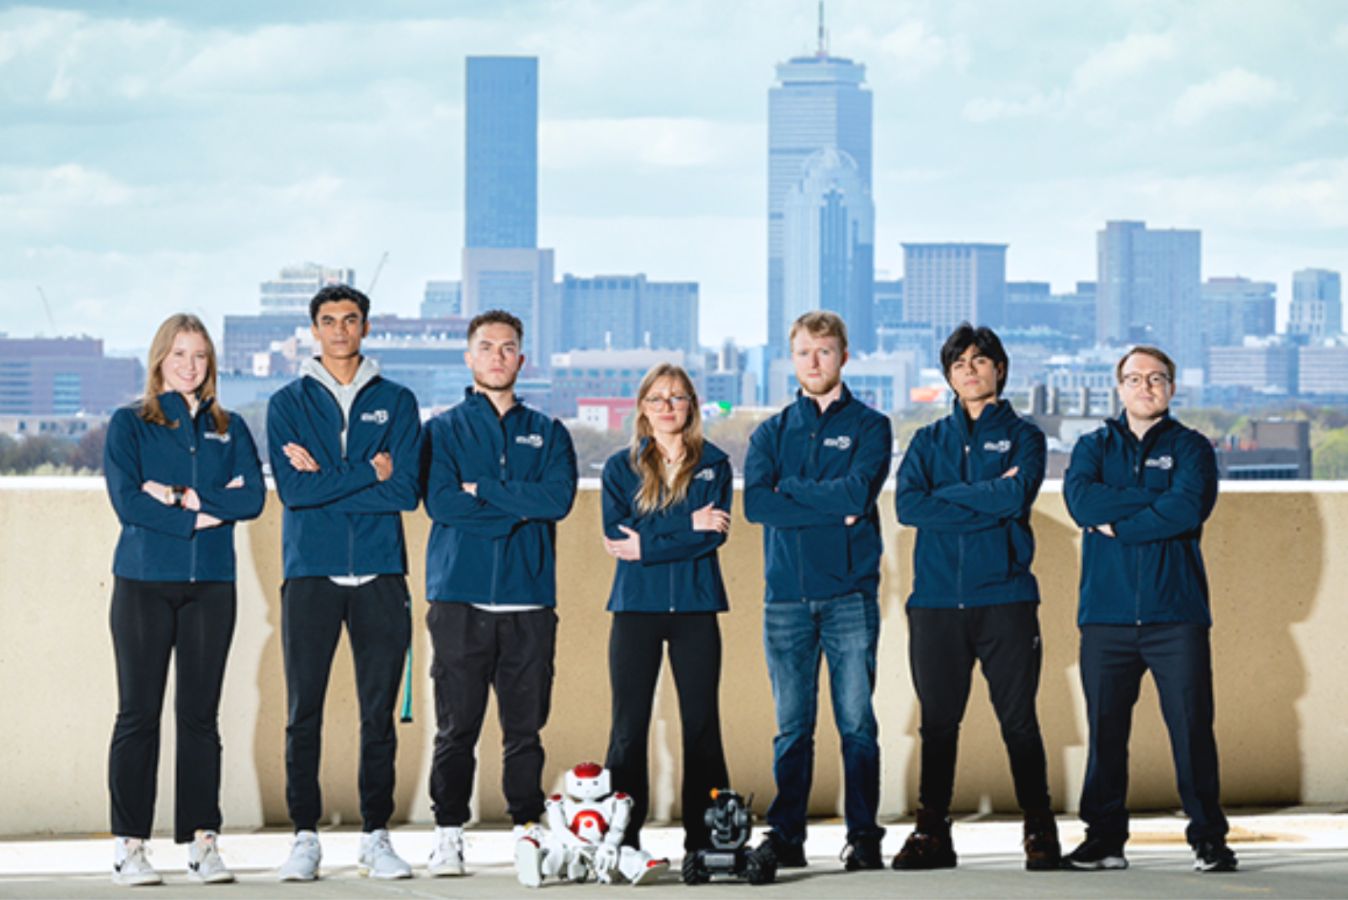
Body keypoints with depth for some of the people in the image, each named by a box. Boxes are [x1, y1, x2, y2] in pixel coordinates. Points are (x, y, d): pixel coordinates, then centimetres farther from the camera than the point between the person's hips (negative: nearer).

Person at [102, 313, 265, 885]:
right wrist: (203, 515, -11)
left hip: (211, 585, 2)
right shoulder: (129, 425, 6)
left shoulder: (229, 429, 14)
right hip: (144, 581, -2)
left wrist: (181, 496, -11)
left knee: (201, 715, 3)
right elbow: (127, 500, -7)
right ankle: (129, 844, 0)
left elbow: (252, 497, -1)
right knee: (138, 714, -3)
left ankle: (202, 840, 5)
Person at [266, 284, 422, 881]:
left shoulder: (395, 402, 10)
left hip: (379, 573, 1)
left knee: (379, 712, 2)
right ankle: (305, 838, 5)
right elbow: (291, 489, -7)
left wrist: (325, 480, -8)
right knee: (303, 713, -1)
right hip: (310, 573, -1)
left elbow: (406, 490, -3)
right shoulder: (288, 403, 7)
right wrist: (370, 473, -9)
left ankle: (376, 837, 8)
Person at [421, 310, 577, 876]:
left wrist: (482, 488, -7)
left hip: (529, 599, 2)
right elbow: (440, 501, -6)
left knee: (526, 727, 2)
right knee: (456, 727, -4)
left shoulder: (548, 434, 15)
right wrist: (520, 507, -7)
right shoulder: (444, 430, 10)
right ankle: (448, 836, 0)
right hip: (460, 599, -2)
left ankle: (527, 831, 8)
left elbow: (559, 498, -4)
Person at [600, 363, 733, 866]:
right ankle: (621, 839, 0)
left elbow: (714, 533, -5)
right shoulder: (620, 467, 10)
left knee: (701, 721, -1)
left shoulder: (713, 465, 9)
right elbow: (615, 532, -5)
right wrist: (685, 527, -12)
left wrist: (648, 545, -12)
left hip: (695, 606, 0)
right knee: (629, 724, -2)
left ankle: (706, 837, 2)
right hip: (636, 607, 0)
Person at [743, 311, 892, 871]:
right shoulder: (772, 433, 15)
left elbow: (858, 491, -10)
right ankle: (785, 838, 6)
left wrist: (790, 489, -1)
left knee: (857, 723, -4)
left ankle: (864, 837, -1)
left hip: (850, 595, -2)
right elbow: (755, 503, -2)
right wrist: (830, 508, -9)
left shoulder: (868, 426, 8)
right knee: (792, 726, 3)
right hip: (787, 597, 2)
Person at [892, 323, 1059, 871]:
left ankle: (1040, 832, 5)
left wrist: (948, 494, -4)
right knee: (938, 722, 4)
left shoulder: (1022, 435, 8)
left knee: (1018, 721, -1)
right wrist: (987, 505, -8)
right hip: (937, 599, 2)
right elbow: (907, 505, -3)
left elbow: (1017, 496, -12)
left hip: (1004, 598, -2)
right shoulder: (929, 441, 15)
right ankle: (931, 834, 8)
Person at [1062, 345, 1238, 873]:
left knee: (1192, 726, -5)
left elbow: (1188, 510, -10)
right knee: (1105, 730, 1)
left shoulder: (1190, 448, 9)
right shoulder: (1094, 447, 15)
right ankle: (1104, 838, 9)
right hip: (1107, 613, 2)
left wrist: (1116, 524, -6)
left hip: (1176, 613, -2)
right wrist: (1156, 499, -8)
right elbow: (1080, 499, -6)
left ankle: (1209, 838, 1)